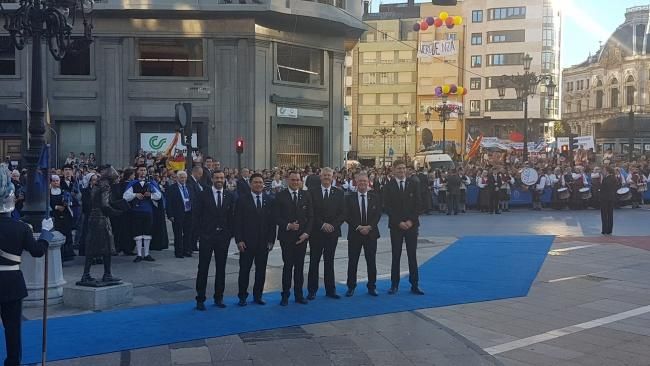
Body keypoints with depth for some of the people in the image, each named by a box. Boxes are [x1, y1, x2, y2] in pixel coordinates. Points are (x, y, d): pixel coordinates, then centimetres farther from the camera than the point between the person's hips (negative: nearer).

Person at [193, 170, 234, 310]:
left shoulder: (230, 196, 6)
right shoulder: (203, 195, -3)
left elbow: (232, 216, 7)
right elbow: (196, 216, -2)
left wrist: (230, 234, 0)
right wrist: (199, 234, -7)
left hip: (223, 237, 3)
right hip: (206, 236, -3)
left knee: (221, 268, 9)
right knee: (203, 268, 2)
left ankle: (219, 297, 20)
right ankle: (200, 299, 9)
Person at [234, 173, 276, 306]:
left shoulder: (269, 200, 6)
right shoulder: (242, 200, -1)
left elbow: (272, 221, 6)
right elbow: (237, 221, -4)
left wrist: (271, 240, 0)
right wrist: (239, 240, -10)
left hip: (264, 242, 3)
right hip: (247, 242, -2)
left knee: (261, 270, 8)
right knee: (244, 270, 4)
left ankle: (258, 295, 20)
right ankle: (242, 296, 15)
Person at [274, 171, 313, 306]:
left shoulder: (306, 196, 7)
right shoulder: (280, 196, 0)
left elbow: (310, 216, 5)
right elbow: (276, 217, -3)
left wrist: (306, 233, -5)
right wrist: (288, 226, -17)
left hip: (302, 237, 3)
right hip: (286, 236, -2)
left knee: (299, 266, 6)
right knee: (288, 266, -3)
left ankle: (299, 294, 15)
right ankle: (285, 295, 7)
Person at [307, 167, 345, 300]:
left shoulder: (338, 193, 7)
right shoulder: (312, 192, 0)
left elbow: (342, 213, 3)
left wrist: (333, 225, -10)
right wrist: (322, 225, -12)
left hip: (333, 232, 2)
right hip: (316, 232, -1)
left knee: (329, 261, 8)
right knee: (314, 262, 3)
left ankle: (330, 289, 14)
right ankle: (312, 290, 9)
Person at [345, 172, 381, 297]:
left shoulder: (375, 197, 5)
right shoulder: (349, 198, 0)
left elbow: (378, 215, 0)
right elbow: (347, 216, -5)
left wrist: (369, 227, -14)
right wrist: (358, 227, -14)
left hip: (371, 233, 1)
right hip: (354, 234, -1)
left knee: (371, 261, 6)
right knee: (352, 262, 3)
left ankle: (372, 286, 16)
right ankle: (351, 287, 13)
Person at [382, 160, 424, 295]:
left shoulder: (413, 185, 5)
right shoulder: (389, 187, 1)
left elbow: (417, 205, 2)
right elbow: (387, 207, -3)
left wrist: (411, 221, -9)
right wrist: (398, 222, -11)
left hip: (412, 224, 1)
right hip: (395, 225, -1)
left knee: (412, 255, 3)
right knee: (396, 256, 3)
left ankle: (414, 285, 8)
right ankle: (394, 285, 10)